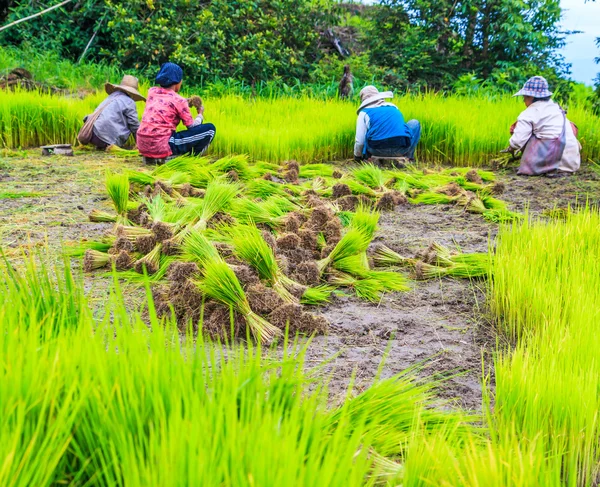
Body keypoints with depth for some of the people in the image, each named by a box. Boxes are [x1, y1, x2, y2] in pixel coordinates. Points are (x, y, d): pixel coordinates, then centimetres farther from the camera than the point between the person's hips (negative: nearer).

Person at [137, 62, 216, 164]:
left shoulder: (152, 92, 10)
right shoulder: (179, 100, -6)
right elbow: (192, 126, 3)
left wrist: (187, 103, 29)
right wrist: (200, 114, 22)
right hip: (162, 146, -7)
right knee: (210, 129, -2)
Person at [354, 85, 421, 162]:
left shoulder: (364, 113, 10)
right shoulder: (394, 108, 22)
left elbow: (360, 141, 5)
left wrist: (357, 156, 25)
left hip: (378, 150, -1)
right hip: (401, 149, 1)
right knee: (414, 123, 29)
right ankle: (408, 157, 20)